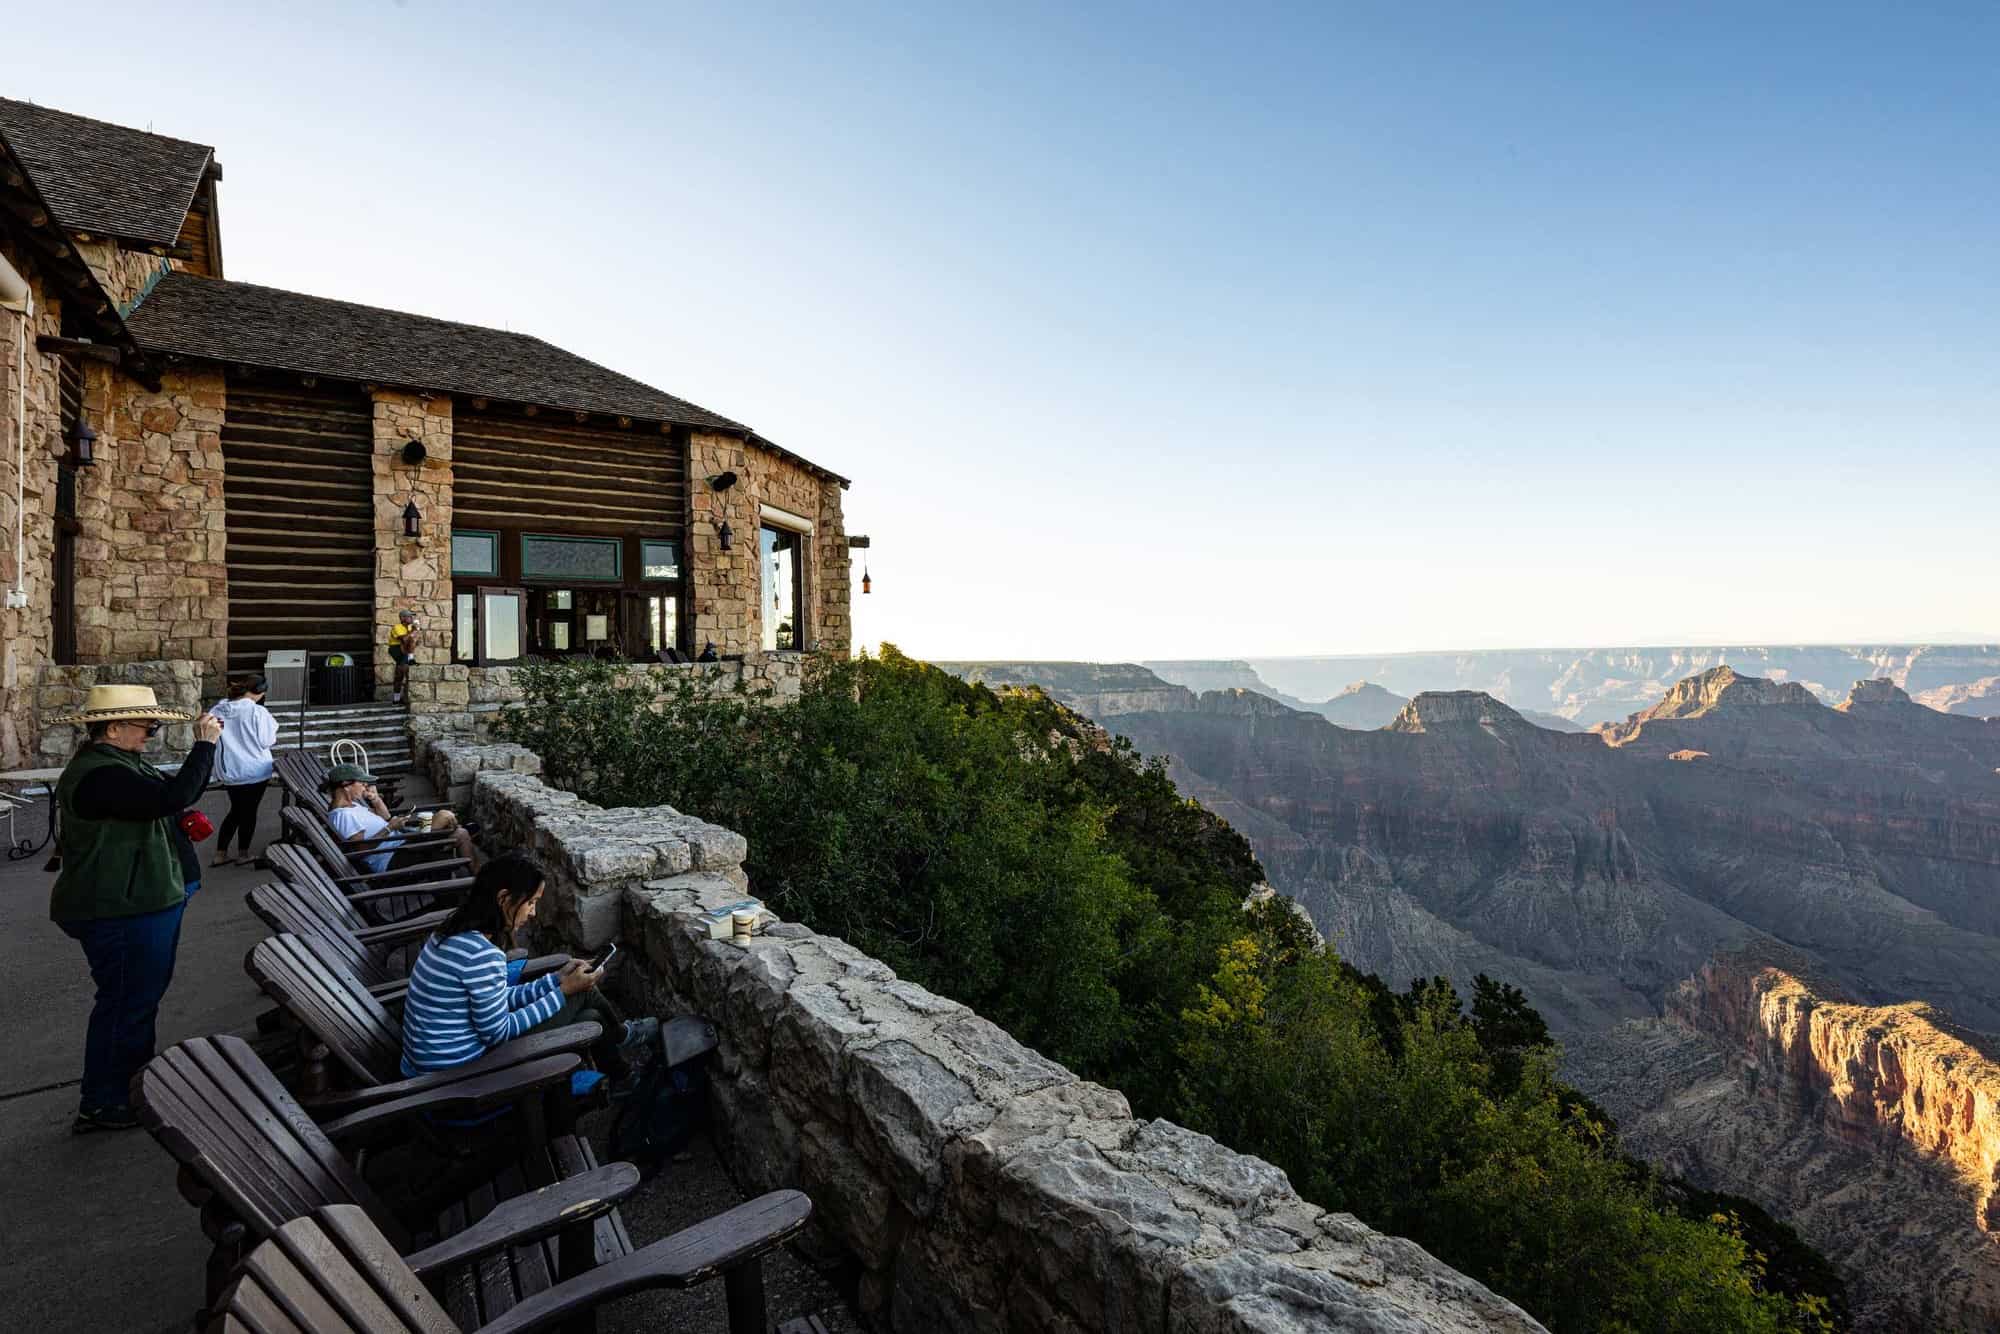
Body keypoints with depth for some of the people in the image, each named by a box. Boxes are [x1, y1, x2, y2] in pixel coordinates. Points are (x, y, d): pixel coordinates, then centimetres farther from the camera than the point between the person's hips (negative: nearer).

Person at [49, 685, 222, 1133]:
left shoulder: (120, 762, 9)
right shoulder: (98, 774, -25)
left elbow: (180, 792, 14)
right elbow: (172, 798, -35)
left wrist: (205, 746, 1)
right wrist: (204, 745, -27)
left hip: (138, 902, 11)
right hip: (121, 911, -11)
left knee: (140, 995, 24)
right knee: (125, 1002, 1)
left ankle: (135, 1079, 40)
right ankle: (102, 1105, 15)